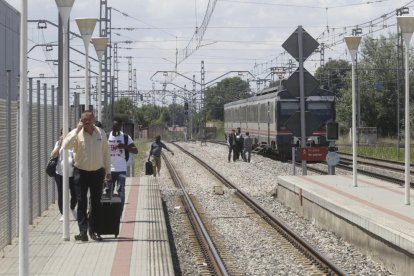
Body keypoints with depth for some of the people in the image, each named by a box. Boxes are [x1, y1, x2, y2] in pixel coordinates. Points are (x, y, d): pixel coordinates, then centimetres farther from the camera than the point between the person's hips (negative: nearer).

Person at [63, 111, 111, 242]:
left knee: (96, 203, 7)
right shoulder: (77, 134, -7)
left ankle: (93, 230, 16)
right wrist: (77, 130, -25)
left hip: (97, 172, 2)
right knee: (81, 203, -3)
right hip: (81, 172, -2)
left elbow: (106, 152, 9)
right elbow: (66, 145, -25)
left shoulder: (101, 133, 1)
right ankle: (83, 231, -2)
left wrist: (108, 170, 10)